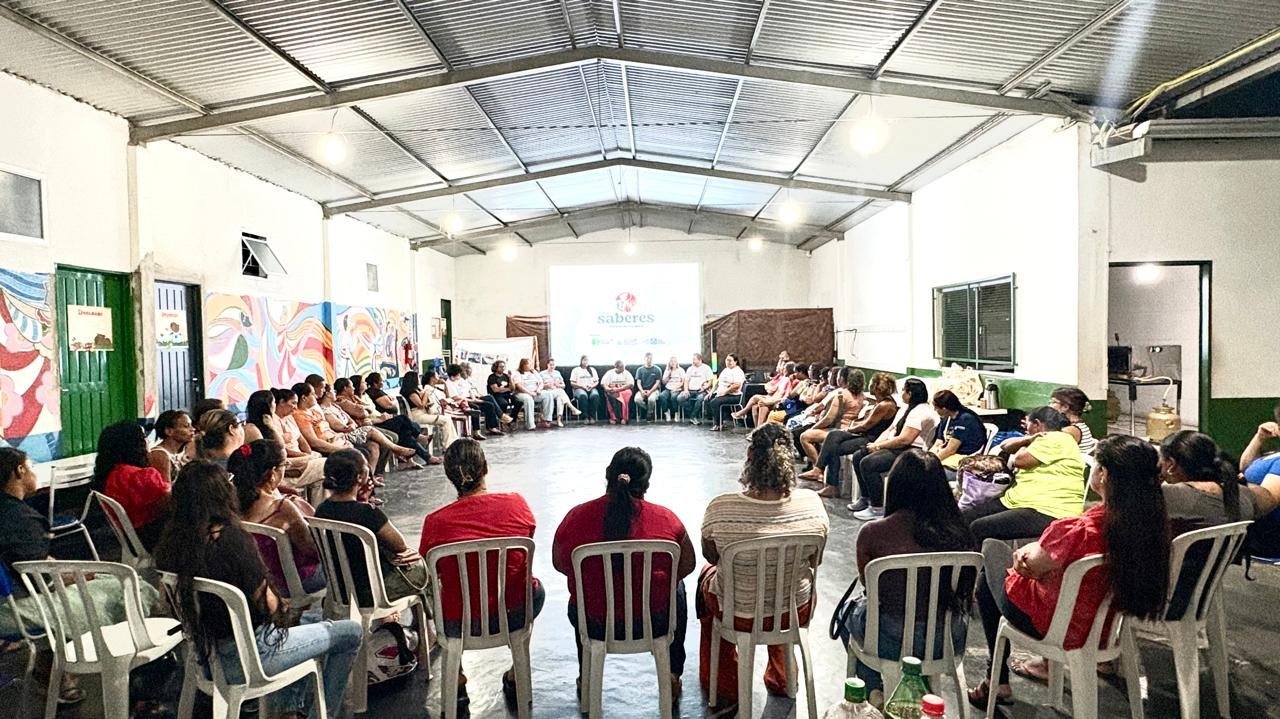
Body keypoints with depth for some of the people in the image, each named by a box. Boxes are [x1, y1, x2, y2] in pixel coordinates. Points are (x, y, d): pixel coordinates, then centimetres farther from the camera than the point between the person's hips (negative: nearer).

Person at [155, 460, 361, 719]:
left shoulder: (172, 542, -5)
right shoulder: (233, 538, -26)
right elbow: (267, 605, -20)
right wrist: (283, 606, 4)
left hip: (207, 653, 8)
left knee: (312, 618, 27)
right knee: (351, 632, 6)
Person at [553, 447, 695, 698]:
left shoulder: (575, 517, -12)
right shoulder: (666, 519, -14)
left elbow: (559, 564, 4)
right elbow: (687, 565, 0)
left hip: (594, 626, 1)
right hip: (653, 625, -1)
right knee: (676, 588, 33)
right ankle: (673, 675, 39)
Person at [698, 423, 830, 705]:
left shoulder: (720, 508, -27)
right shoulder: (812, 503, -22)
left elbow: (711, 556, -6)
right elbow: (815, 560, -4)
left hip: (739, 615, -1)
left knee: (707, 575, 32)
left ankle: (722, 682, 46)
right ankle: (781, 679, 51)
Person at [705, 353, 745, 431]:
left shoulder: (738, 371, -8)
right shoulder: (725, 370, 21)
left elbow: (737, 385, -20)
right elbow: (718, 381, 23)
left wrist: (725, 392, -21)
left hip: (733, 396, -9)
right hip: (721, 394, 9)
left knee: (715, 402, -27)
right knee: (708, 400, -8)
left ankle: (718, 425, -17)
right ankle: (712, 421, -3)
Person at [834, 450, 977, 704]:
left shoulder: (872, 533, -16)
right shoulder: (960, 533, -9)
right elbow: (966, 598, 4)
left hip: (893, 644, -3)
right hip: (950, 643, 3)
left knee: (849, 609, 29)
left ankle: (874, 691, 23)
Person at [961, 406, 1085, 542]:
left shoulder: (1058, 439, -7)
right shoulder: (1048, 440, 24)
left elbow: (1020, 460, -11)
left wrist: (1027, 444, 8)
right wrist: (1028, 441, 8)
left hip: (1046, 512, -10)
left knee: (978, 528, -26)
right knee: (964, 517, -3)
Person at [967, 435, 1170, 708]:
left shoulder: (1080, 530, -35)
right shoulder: (1151, 523, -15)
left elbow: (1031, 565, -16)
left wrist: (1028, 552, 4)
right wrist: (1038, 551, -4)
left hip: (1049, 624, -6)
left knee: (992, 547, 19)